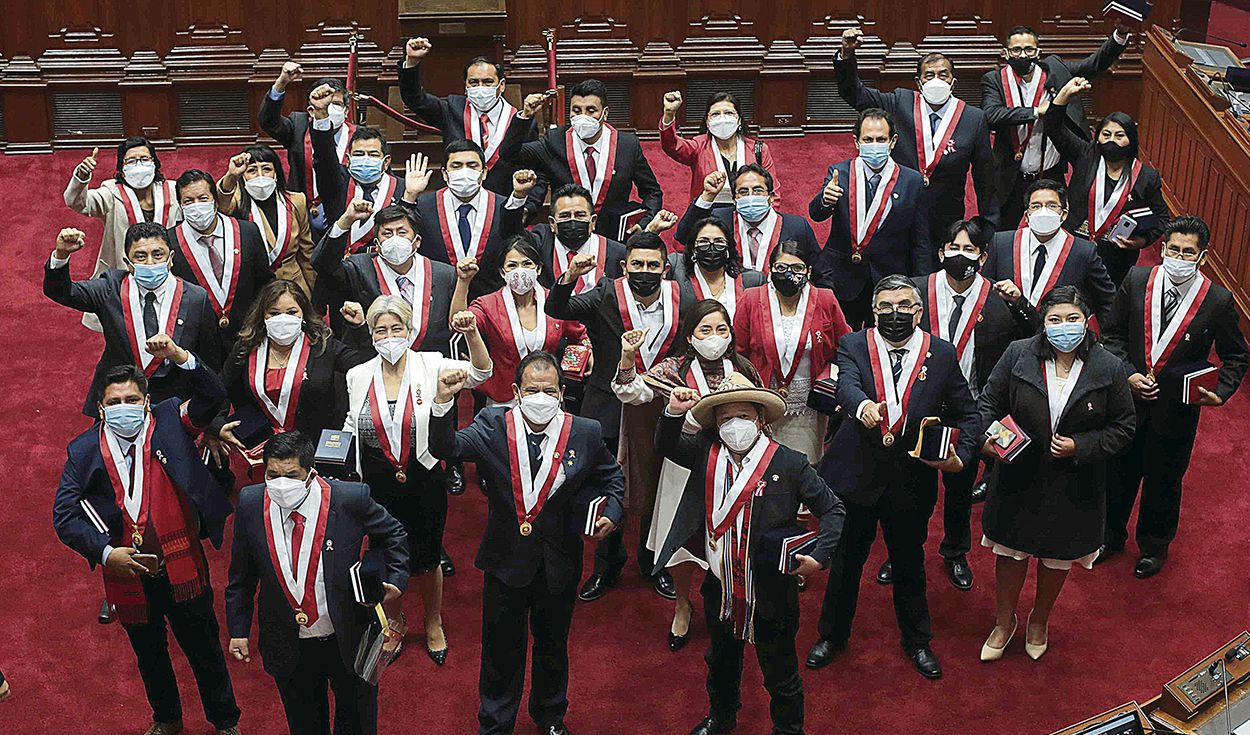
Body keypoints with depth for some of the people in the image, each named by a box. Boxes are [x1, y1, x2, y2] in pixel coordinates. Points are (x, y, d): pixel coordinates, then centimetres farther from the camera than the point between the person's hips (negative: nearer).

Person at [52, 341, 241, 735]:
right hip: (126, 573, 2)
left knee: (204, 649, 14)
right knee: (149, 654, 23)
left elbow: (213, 395, -21)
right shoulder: (83, 450, -5)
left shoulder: (168, 421, -7)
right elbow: (64, 515, -6)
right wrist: (106, 553, -16)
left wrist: (178, 356, -35)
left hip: (181, 566, -2)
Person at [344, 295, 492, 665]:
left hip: (424, 480, -2)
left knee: (426, 558, 13)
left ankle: (434, 624, 40)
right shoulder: (358, 376, -2)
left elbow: (480, 373, -22)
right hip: (378, 483, 2)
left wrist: (472, 333, -37)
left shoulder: (430, 366, -10)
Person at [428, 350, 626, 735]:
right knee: (501, 650, 15)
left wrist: (611, 514, -10)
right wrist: (443, 401, -40)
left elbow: (612, 477, 8)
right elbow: (446, 448, -25)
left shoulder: (586, 433, -8)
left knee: (553, 647, 22)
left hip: (558, 564, 1)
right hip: (506, 560, -1)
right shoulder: (493, 425, -11)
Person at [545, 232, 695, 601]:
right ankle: (607, 566, 32)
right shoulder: (606, 296, -10)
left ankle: (653, 563, 37)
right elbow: (557, 309, -20)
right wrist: (570, 276, -36)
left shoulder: (683, 300, -5)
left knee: (656, 489, 15)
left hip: (661, 409, 1)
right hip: (610, 408, -1)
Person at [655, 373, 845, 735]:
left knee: (781, 674, 13)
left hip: (771, 594, -4)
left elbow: (833, 509, -9)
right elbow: (666, 446, 2)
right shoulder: (707, 454, -6)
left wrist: (819, 556, -21)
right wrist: (674, 412, -18)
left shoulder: (789, 463, -16)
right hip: (720, 589, 4)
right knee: (721, 662, 29)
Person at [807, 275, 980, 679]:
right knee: (845, 560, 15)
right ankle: (832, 635, 36)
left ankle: (917, 641, 39)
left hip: (912, 479, 1)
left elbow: (967, 413, 5)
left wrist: (961, 456, -12)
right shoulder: (854, 345, -5)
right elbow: (847, 385, -25)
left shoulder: (942, 354, -1)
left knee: (910, 565, 17)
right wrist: (863, 405, -49)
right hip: (856, 474, -1)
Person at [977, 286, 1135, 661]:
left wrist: (1081, 446, -19)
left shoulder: (1108, 368, -12)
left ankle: (1039, 621, 48)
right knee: (1010, 551, 16)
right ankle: (1004, 621, 41)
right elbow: (988, 402, -2)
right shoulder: (1018, 355, -12)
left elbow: (1123, 428, -5)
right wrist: (987, 437, -21)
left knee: (1058, 557, 20)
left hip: (1073, 487, 0)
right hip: (1018, 479, 0)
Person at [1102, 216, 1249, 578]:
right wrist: (1128, 374, -13)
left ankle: (1154, 545, 43)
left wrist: (1220, 393, -18)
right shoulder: (1137, 280, -11)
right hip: (1129, 396, 2)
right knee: (1118, 473, 19)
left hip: (1177, 409, -1)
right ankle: (1111, 535, 45)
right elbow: (1113, 333, -1)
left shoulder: (1218, 301, -15)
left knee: (1164, 481, 18)